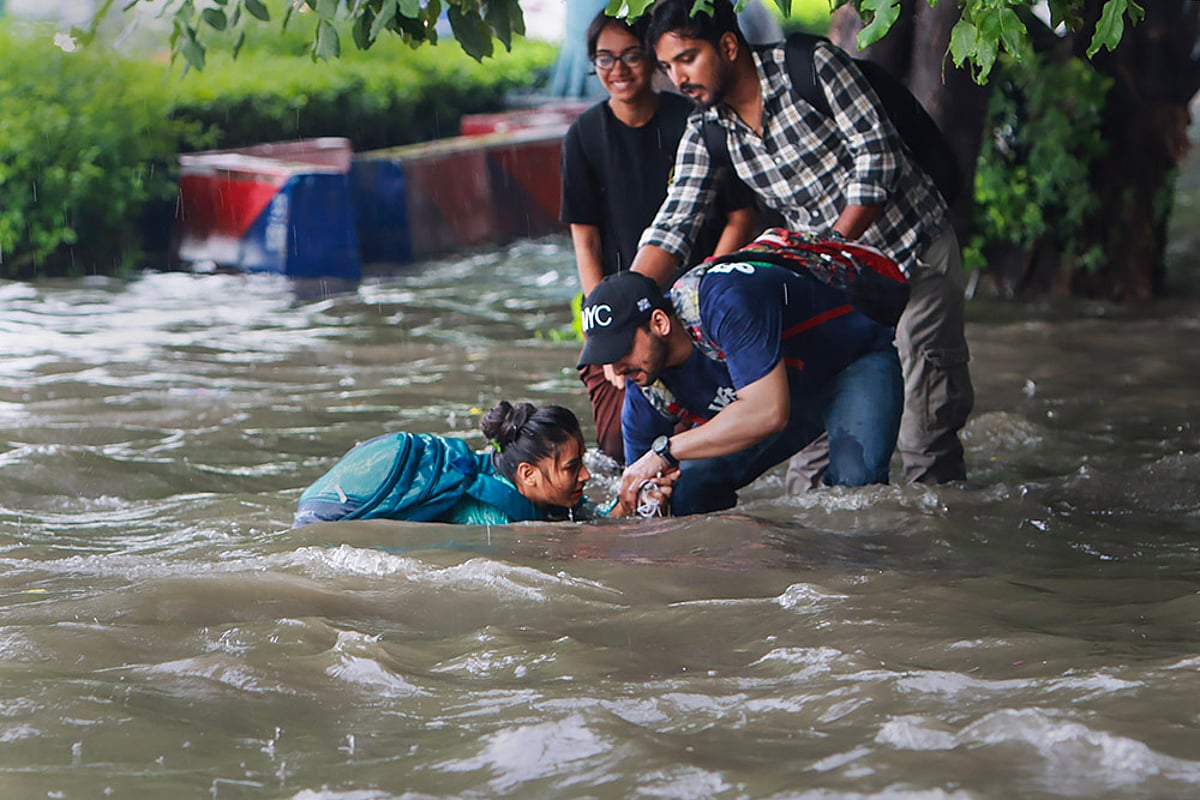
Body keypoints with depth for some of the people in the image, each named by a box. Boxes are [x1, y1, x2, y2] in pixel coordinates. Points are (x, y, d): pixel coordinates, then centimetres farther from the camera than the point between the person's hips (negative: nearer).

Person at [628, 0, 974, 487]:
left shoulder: (809, 66, -16)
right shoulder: (706, 133, -2)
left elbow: (877, 156, -18)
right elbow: (672, 227, -8)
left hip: (916, 253, -5)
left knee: (926, 426, -5)